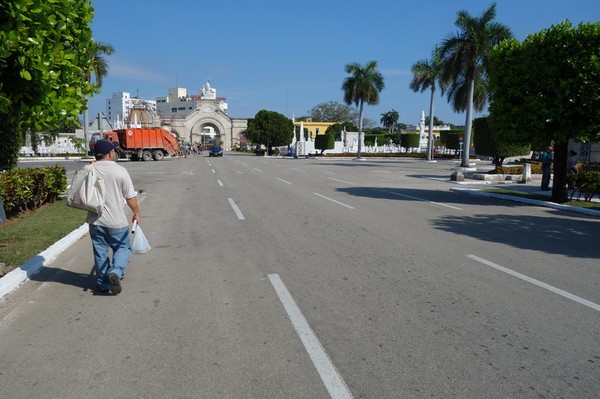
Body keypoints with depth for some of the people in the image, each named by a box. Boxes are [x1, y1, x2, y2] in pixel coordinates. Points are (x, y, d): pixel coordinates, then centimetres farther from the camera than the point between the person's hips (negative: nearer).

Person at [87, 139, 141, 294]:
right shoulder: (120, 171, -12)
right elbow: (130, 197, -7)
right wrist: (136, 213, 5)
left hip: (95, 220, 4)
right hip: (116, 221, -3)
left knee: (100, 251, 14)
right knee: (123, 247, 13)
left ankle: (103, 283, 21)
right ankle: (116, 272, -9)